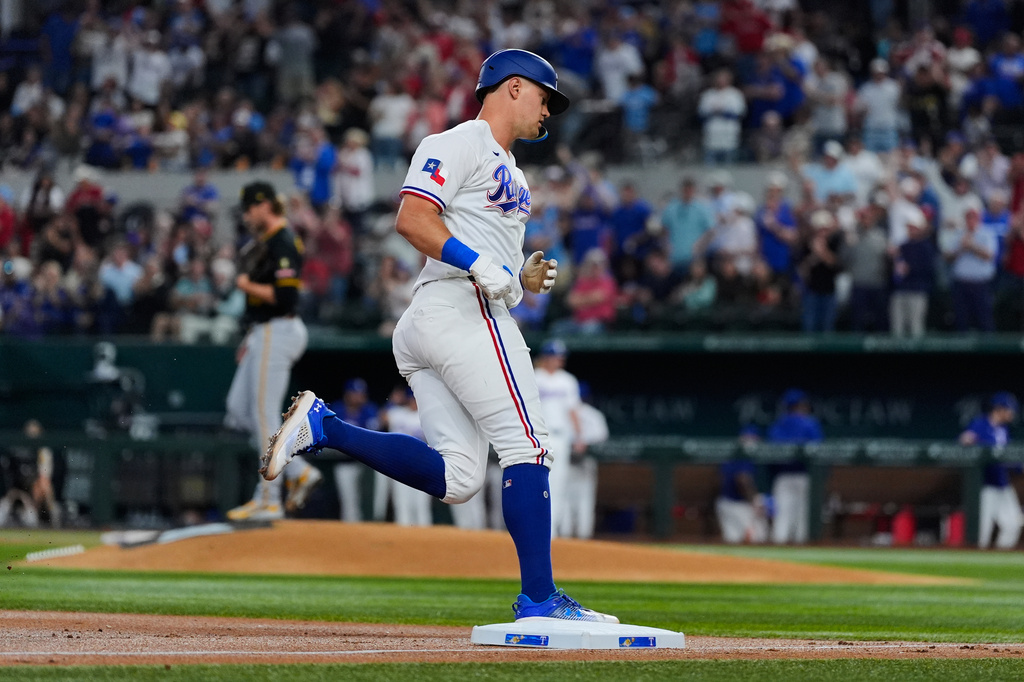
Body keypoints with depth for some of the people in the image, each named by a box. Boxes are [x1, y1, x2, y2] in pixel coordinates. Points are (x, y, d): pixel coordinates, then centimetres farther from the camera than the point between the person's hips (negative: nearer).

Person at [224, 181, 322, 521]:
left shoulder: (284, 244, -16)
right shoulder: (262, 242, 16)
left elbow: (286, 296, -24)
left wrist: (248, 286, -13)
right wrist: (250, 338, 22)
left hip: (277, 333, -11)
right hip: (262, 334, 11)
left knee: (265, 415, -8)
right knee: (239, 408, 12)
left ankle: (269, 500, -4)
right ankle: (299, 472, 12)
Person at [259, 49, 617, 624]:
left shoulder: (508, 171, 30)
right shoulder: (459, 144, 0)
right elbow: (413, 218, -14)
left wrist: (523, 276, 12)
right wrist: (482, 265, -21)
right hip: (462, 309, -10)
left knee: (456, 479, -3)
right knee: (527, 446, -11)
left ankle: (322, 426, -2)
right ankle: (539, 599, -13)